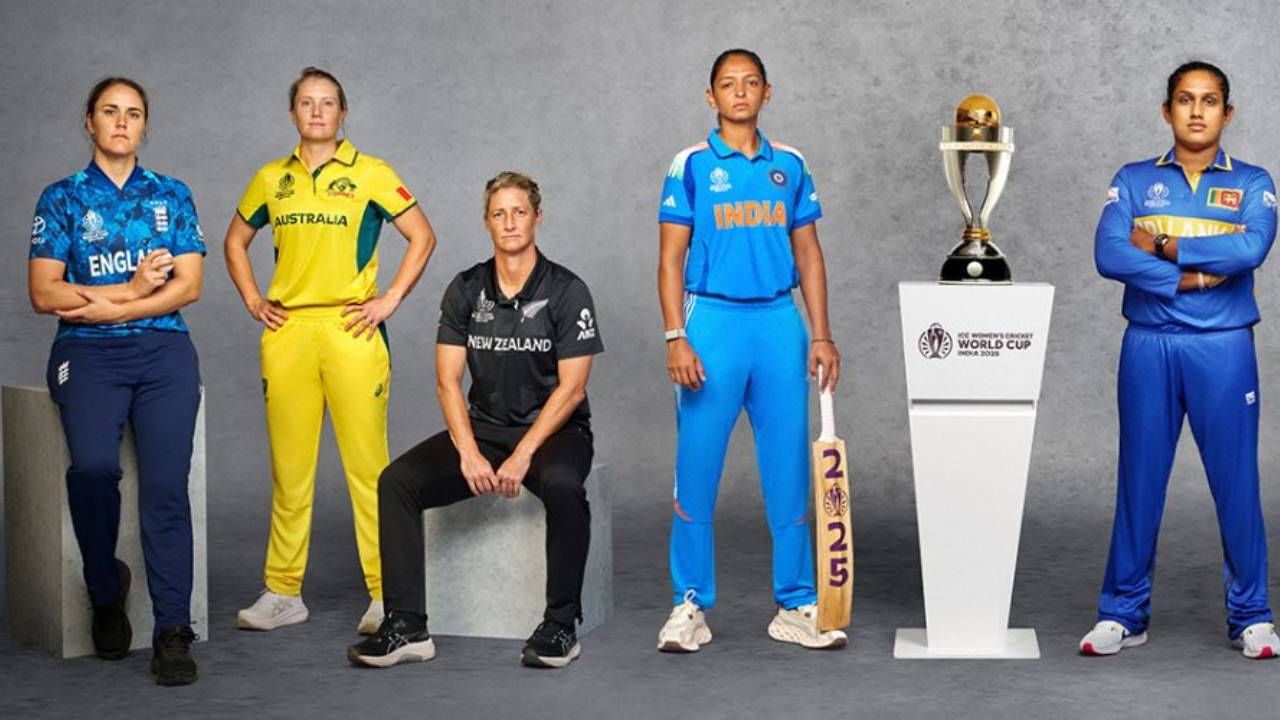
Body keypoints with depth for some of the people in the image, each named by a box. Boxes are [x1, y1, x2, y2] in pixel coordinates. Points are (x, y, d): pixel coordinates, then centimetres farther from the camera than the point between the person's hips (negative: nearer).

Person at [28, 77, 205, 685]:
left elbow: (188, 285, 4)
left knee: (166, 483, -17)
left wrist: (105, 307, -6)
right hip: (86, 353, -1)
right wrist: (131, 289, -6)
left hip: (163, 348, 1)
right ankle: (106, 590, -1)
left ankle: (172, 631, -15)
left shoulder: (172, 196, 15)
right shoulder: (62, 197, 11)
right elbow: (43, 293, 1)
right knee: (93, 466, -26)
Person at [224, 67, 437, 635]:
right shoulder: (272, 178, 12)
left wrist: (391, 300, -4)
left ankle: (386, 593, 2)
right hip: (286, 332, 4)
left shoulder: (370, 174, 2)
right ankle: (283, 593, 15)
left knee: (367, 465, -5)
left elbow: (422, 236, 3)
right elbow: (236, 240, 24)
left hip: (351, 330, -3)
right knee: (288, 466, 7)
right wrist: (252, 300, 12)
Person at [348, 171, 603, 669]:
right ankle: (407, 628, -16)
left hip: (554, 430, -4)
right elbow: (448, 380, 0)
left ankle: (561, 626, -24)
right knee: (397, 482, -18)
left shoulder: (566, 291, -6)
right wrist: (469, 453, -16)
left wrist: (522, 456, -21)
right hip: (484, 427, 4)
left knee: (561, 484, -38)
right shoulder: (465, 290, 5)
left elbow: (571, 388, -11)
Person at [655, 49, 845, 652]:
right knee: (696, 468, 0)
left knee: (789, 467, 4)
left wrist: (821, 334, 4)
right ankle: (691, 606, 9)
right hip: (712, 320, -2)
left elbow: (808, 254, 11)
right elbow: (671, 258, -1)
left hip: (780, 324, 3)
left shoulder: (789, 166, 10)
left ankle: (796, 606, 13)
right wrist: (676, 338, -11)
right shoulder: (691, 165, 2)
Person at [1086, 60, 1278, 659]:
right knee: (1139, 479, 5)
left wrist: (1162, 244, -10)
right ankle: (1124, 613, 14)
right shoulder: (1133, 180, 8)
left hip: (1223, 348, -1)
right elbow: (1108, 255, -9)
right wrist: (1193, 276, -14)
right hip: (1148, 346, 1)